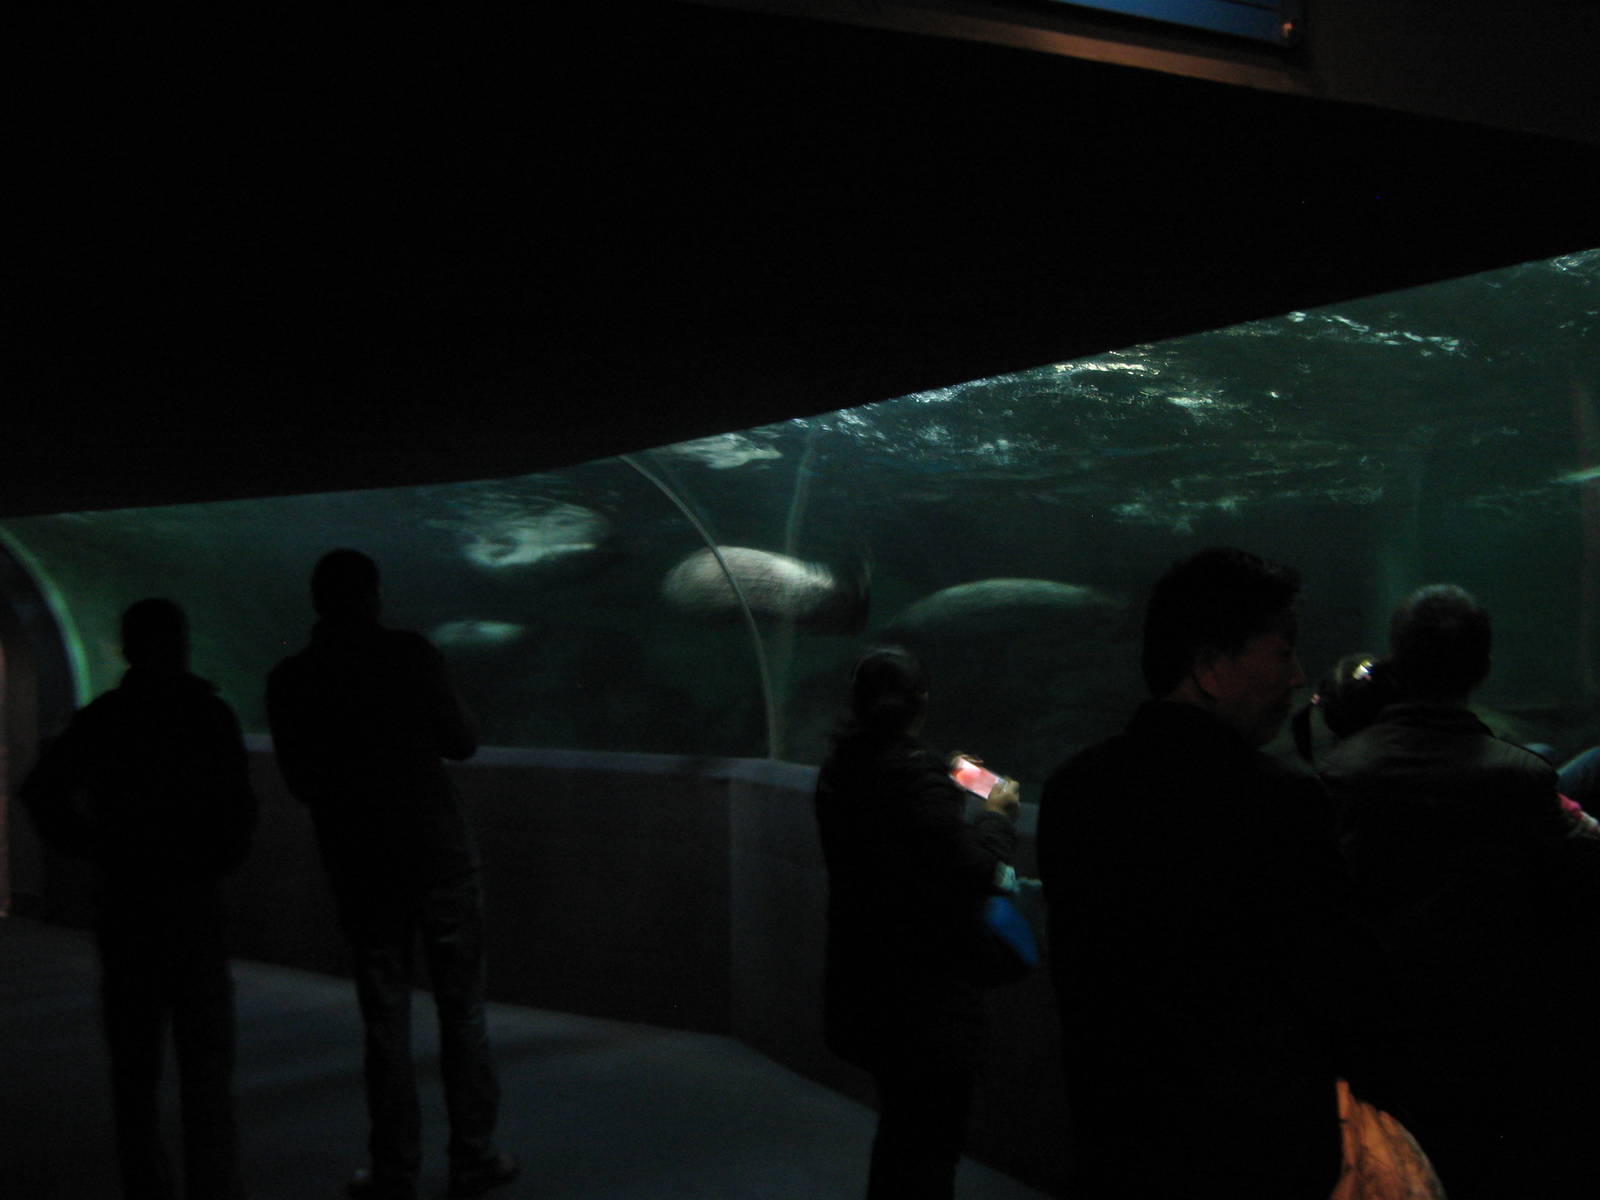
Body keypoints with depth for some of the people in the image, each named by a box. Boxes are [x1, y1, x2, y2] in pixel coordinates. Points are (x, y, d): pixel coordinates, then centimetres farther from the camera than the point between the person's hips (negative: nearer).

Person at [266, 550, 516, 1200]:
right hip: (439, 855, -2)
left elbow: (300, 781, 7)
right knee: (462, 1011, 8)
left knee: (385, 1020, 9)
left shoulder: (289, 681, -1)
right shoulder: (409, 653, -8)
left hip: (359, 866, 2)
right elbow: (462, 742, -2)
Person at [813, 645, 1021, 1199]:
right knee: (930, 1139, 3)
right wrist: (997, 814, -5)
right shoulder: (917, 773, -22)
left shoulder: (838, 772, 5)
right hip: (929, 992, -8)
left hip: (863, 986, 9)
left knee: (900, 1126, 24)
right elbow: (975, 866, -23)